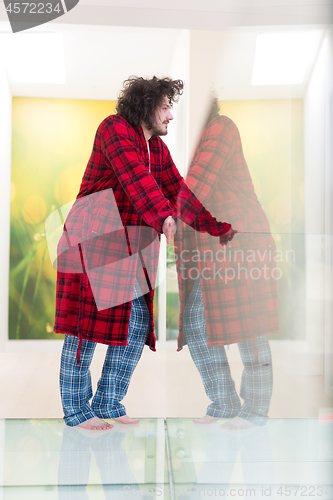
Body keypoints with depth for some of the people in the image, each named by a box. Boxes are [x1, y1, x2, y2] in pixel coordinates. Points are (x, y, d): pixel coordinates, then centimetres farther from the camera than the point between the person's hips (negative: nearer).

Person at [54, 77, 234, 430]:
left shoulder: (157, 148, 16)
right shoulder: (114, 128, -8)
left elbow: (177, 190, 16)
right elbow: (135, 177, -24)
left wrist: (218, 227, 12)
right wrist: (164, 218, -37)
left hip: (129, 246, 8)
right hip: (92, 240, -8)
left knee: (138, 325, 4)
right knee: (87, 324, -3)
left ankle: (107, 403, 18)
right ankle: (76, 409, 11)